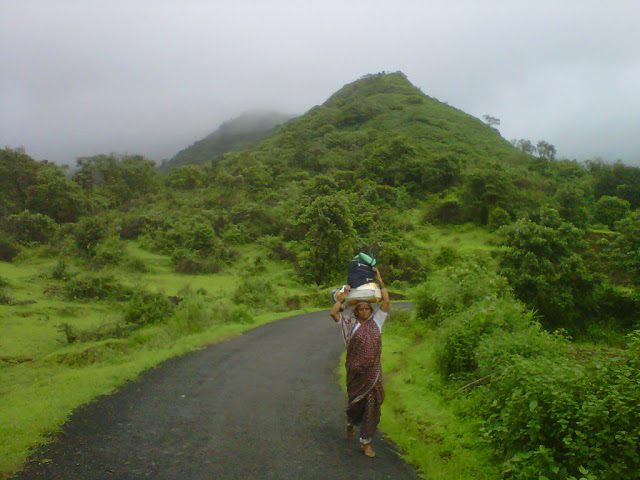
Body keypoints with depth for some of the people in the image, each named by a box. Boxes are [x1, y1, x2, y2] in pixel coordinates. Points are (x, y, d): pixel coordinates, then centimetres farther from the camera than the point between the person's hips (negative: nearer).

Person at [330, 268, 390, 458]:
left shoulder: (376, 322, 6)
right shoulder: (350, 324, 1)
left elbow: (386, 301, 4)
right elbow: (333, 313, -8)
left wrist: (379, 280, 3)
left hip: (373, 371, 2)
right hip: (356, 371, -2)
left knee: (372, 405, 2)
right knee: (355, 402, 11)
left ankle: (366, 442, 13)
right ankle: (350, 422, 46)